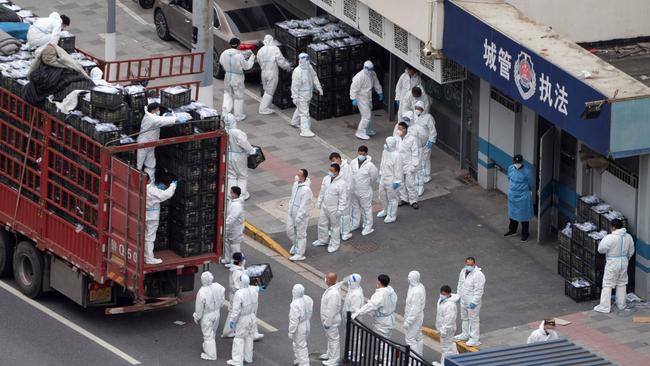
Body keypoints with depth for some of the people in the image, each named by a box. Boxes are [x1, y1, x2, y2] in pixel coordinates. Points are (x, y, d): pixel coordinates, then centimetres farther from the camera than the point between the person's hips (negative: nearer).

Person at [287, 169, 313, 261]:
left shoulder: (306, 189, -29)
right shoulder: (296, 184, -2)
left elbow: (304, 205, -25)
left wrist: (298, 217, -21)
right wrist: (289, 210, 17)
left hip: (301, 215, -8)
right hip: (292, 213, 8)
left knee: (301, 234, 6)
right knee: (290, 231, 21)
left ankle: (300, 254, 18)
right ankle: (295, 245, 47)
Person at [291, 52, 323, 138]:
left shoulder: (309, 68, -3)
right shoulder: (297, 72, -27)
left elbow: (314, 77, 13)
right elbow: (295, 86, -23)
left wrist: (319, 87, 12)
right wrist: (295, 97, -20)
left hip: (308, 94, 9)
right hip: (301, 96, -9)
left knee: (300, 109, 27)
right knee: (304, 112, -8)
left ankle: (295, 122, 48)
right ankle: (305, 130, -6)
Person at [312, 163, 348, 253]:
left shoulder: (341, 184, -23)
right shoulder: (326, 179, -3)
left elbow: (343, 199, -19)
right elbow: (322, 191, 10)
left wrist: (340, 210, -18)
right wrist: (319, 202, 14)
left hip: (334, 209, -7)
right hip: (324, 207, 7)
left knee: (335, 226, 9)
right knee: (322, 224, 19)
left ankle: (334, 244, 25)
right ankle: (322, 240, 40)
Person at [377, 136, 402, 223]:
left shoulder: (396, 155, -27)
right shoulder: (385, 152, -3)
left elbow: (398, 169, -21)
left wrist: (397, 182, -17)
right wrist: (380, 174, 20)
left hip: (391, 180, -8)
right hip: (383, 178, 8)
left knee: (392, 198, 8)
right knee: (382, 196, 24)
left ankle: (392, 216, 24)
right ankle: (385, 211, 48)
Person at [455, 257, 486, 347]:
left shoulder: (478, 275, -24)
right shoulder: (463, 271, 1)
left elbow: (479, 291, -24)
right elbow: (460, 284, 16)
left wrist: (474, 302, -23)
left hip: (472, 302, -9)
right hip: (463, 300, 9)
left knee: (473, 320, -1)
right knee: (464, 318, 23)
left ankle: (475, 340, 8)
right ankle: (465, 334, 42)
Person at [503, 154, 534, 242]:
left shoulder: (527, 171, -21)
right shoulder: (510, 168, -7)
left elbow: (531, 184, -8)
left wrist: (529, 193, 1)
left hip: (523, 197, -5)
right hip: (512, 195, 5)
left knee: (523, 215, 6)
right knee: (512, 213, 20)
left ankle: (525, 234, 21)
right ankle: (512, 230, 39)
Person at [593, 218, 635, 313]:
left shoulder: (610, 238, -22)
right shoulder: (628, 237, -1)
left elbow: (601, 249, -15)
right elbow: (631, 251, 10)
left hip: (612, 264, -6)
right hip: (624, 263, 6)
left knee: (607, 285, 2)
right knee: (622, 284, 19)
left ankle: (604, 307, 2)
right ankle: (621, 305, 27)